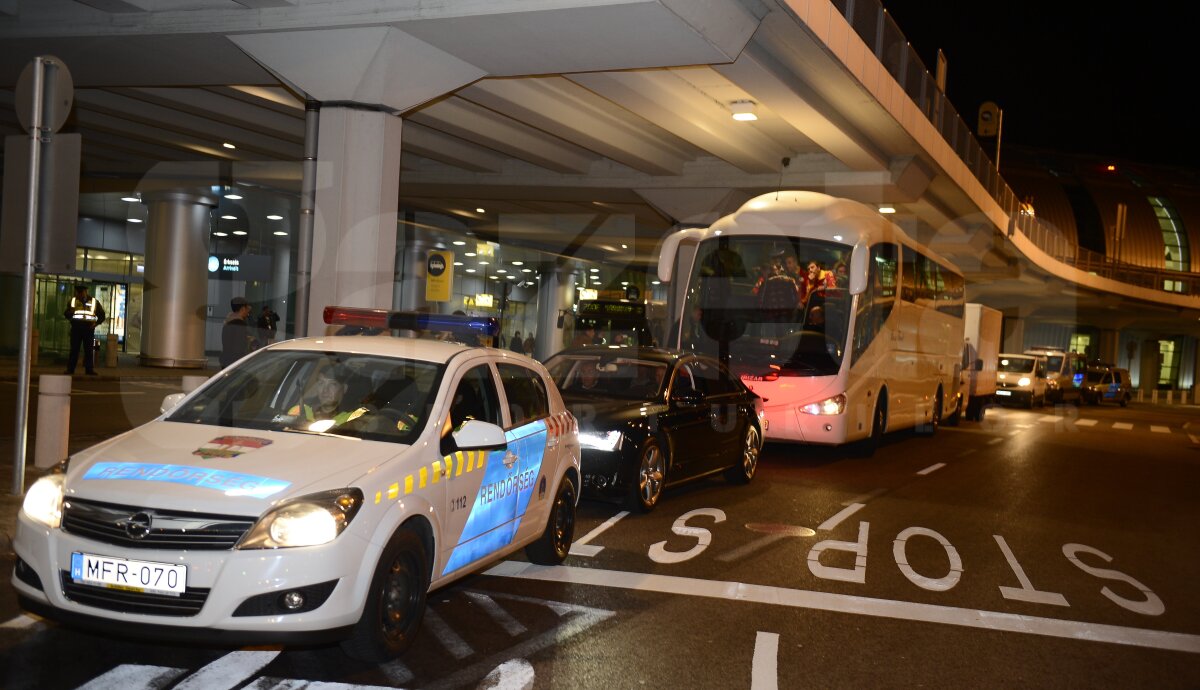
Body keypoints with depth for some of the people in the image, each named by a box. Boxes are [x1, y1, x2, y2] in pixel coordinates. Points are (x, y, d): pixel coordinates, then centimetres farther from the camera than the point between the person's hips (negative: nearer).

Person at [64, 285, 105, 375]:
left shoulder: (94, 302, 6)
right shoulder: (73, 301, 9)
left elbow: (101, 315, 11)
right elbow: (66, 314, 5)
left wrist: (96, 323, -4)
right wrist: (70, 312, -18)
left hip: (89, 329, 0)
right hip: (76, 328, 0)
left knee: (89, 350, -1)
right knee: (74, 349, -1)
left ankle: (89, 369, 2)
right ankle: (70, 369, 2)